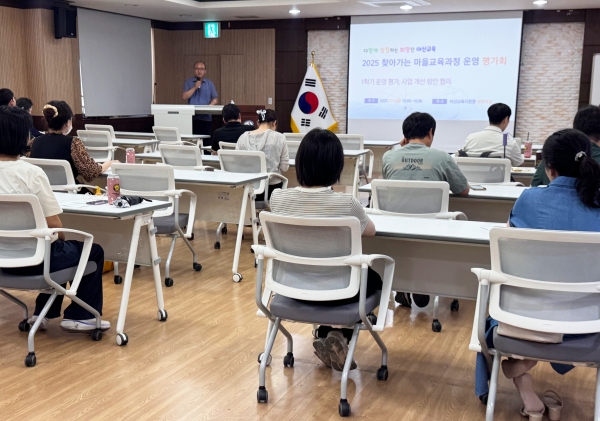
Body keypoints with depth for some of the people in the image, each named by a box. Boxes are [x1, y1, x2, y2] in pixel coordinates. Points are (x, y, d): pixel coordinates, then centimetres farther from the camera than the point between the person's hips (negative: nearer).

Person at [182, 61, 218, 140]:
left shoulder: (209, 83, 11)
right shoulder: (188, 82, 10)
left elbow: (215, 99, 9)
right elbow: (185, 97, -2)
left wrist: (209, 106, -10)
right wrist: (195, 87, -10)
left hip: (206, 117, 1)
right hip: (192, 117, -1)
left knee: (206, 141, -3)